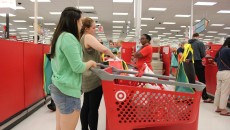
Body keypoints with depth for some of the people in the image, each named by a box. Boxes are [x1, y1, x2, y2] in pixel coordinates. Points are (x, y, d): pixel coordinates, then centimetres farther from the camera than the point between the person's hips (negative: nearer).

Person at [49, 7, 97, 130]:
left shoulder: (60, 37, 11)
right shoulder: (68, 37, -18)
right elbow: (78, 67, -20)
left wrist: (87, 64, 15)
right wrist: (91, 63, -2)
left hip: (58, 88, 9)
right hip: (68, 91, -9)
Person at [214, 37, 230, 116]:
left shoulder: (220, 50, 11)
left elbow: (216, 59, 20)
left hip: (219, 72, 8)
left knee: (218, 90, 12)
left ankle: (218, 107, 22)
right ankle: (223, 110, 3)